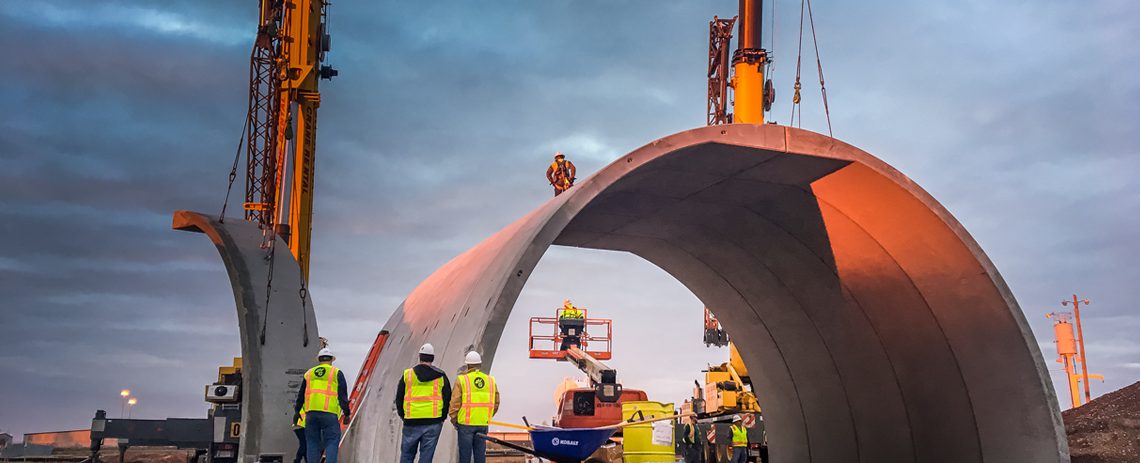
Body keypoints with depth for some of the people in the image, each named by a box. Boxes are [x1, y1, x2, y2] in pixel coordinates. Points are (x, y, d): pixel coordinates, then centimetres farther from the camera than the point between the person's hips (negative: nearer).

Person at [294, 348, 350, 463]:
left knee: (312, 442, 9)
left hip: (310, 412, 4)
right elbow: (343, 395, 1)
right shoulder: (336, 373, 6)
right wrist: (346, 413, 5)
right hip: (329, 412, -4)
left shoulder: (309, 373, 18)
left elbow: (301, 395, 23)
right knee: (332, 441, -3)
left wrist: (297, 411, 33)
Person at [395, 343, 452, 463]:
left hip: (411, 422, 0)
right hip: (433, 423, 0)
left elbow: (399, 398, 7)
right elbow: (447, 399, 6)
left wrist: (403, 416, 20)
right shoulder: (440, 376, 4)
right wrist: (441, 418, 16)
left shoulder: (407, 374, 3)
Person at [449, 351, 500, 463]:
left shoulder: (461, 380, -6)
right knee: (480, 453, 11)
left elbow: (455, 403, -8)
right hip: (483, 424, 3)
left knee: (465, 454, 4)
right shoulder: (491, 380, 7)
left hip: (466, 423, -3)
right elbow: (496, 403, 9)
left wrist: (454, 420, 5)